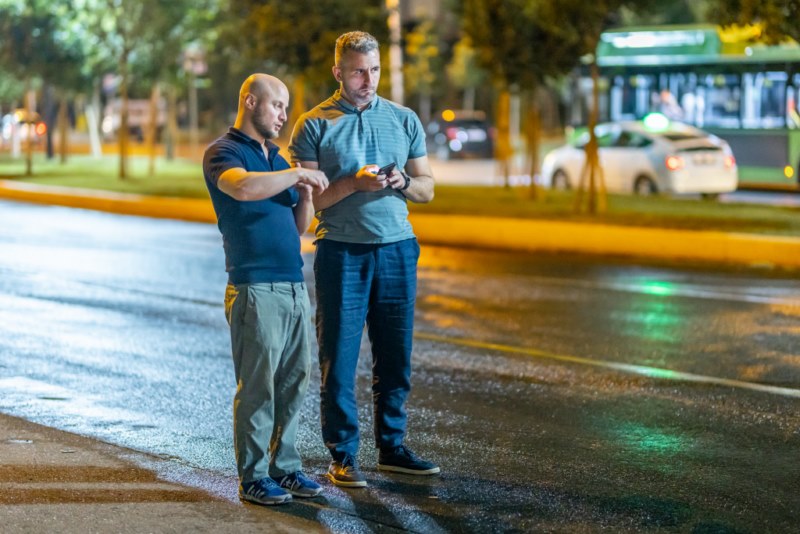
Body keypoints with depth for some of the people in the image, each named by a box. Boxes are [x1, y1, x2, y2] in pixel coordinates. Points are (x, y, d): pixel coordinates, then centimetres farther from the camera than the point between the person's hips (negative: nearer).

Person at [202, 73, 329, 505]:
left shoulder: (276, 158, 21)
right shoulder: (223, 152, -4)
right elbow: (243, 187, -28)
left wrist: (306, 197, 2)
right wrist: (299, 174, -19)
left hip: (293, 287, 8)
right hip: (255, 288, -8)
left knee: (294, 382, 8)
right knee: (257, 386, -5)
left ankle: (283, 466, 16)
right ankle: (252, 478, 1)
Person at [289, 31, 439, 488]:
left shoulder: (405, 120, 11)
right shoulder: (315, 124, 1)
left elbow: (427, 188, 14)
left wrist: (402, 182, -8)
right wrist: (354, 183, -17)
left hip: (397, 248, 3)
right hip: (342, 252, -3)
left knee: (396, 356, 7)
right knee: (339, 359, -1)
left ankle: (392, 447, 19)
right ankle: (343, 456, 6)